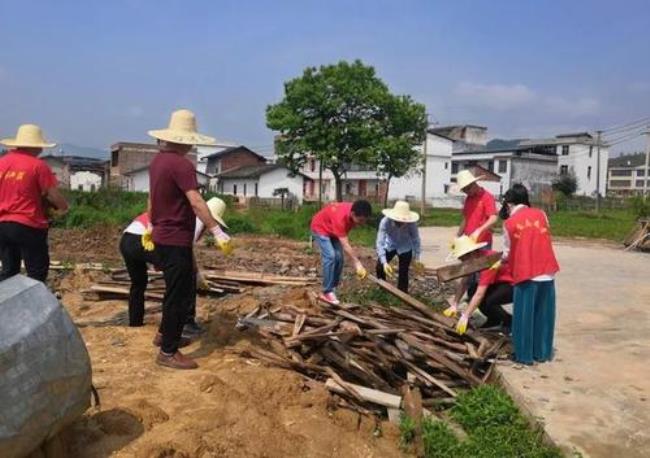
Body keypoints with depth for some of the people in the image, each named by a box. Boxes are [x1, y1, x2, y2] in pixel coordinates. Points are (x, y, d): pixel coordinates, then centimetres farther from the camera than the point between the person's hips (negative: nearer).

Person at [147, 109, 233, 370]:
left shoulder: (158, 161, 10)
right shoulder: (181, 164, -20)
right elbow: (196, 203, -28)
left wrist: (152, 227, 32)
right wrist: (217, 232, -28)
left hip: (162, 237, 10)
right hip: (176, 241, -10)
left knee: (175, 290, 24)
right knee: (178, 295, -1)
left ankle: (164, 334, 37)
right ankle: (168, 353, 6)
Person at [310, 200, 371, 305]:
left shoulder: (354, 213, -21)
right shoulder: (340, 217, -42)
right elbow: (345, 245, -42)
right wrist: (357, 263, -44)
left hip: (333, 230, 7)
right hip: (321, 228, -7)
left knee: (339, 258, -1)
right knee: (330, 256, -21)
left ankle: (332, 289, 10)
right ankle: (327, 293, -17)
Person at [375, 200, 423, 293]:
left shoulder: (412, 224, -34)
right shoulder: (385, 222, -36)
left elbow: (416, 240, -18)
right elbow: (380, 242, -37)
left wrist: (417, 259, -18)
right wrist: (384, 262, -46)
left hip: (405, 249, -1)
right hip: (389, 246, 1)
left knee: (403, 272, -8)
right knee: (380, 267, -4)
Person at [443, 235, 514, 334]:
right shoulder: (474, 259, -4)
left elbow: (480, 294, -35)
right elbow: (464, 283, 0)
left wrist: (465, 317, -36)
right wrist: (454, 305, -9)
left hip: (514, 285, -9)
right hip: (499, 282, 9)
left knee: (486, 302, -28)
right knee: (472, 291, -5)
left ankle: (510, 323, -3)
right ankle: (494, 319, 13)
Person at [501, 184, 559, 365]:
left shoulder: (509, 223, -2)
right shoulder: (541, 214, 6)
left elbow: (507, 253, 5)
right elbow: (545, 240, 15)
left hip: (525, 274, -3)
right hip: (547, 272, 3)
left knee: (524, 316, 7)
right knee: (543, 314, 14)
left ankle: (524, 355, 13)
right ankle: (542, 353, 23)